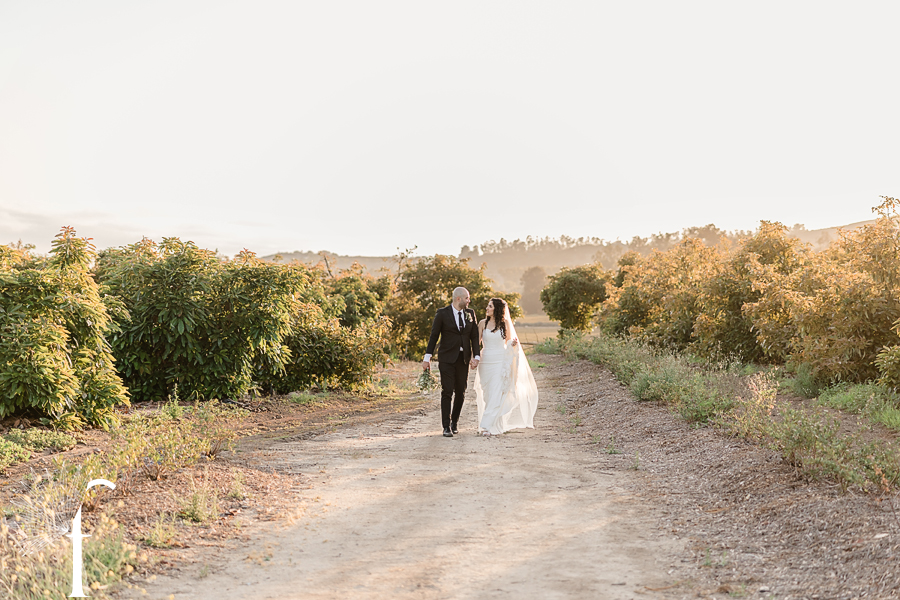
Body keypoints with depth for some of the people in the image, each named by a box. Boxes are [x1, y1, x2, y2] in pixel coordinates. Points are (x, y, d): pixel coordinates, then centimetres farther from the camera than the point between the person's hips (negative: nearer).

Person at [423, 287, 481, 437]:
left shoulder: (470, 313, 8)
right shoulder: (442, 313, -4)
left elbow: (474, 336, 8)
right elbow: (434, 336, -2)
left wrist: (475, 356, -3)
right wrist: (427, 358, -5)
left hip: (464, 358, 4)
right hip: (447, 358, -4)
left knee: (461, 392, 8)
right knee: (447, 392, -8)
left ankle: (455, 422, 25)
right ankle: (446, 427, -5)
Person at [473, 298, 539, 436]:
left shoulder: (505, 323, 3)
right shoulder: (483, 323, 4)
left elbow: (508, 341, 12)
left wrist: (513, 343, -11)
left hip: (500, 362, -2)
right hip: (486, 361, 2)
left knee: (497, 394, -11)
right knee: (488, 394, 5)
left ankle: (487, 426, -12)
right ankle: (497, 424, 20)